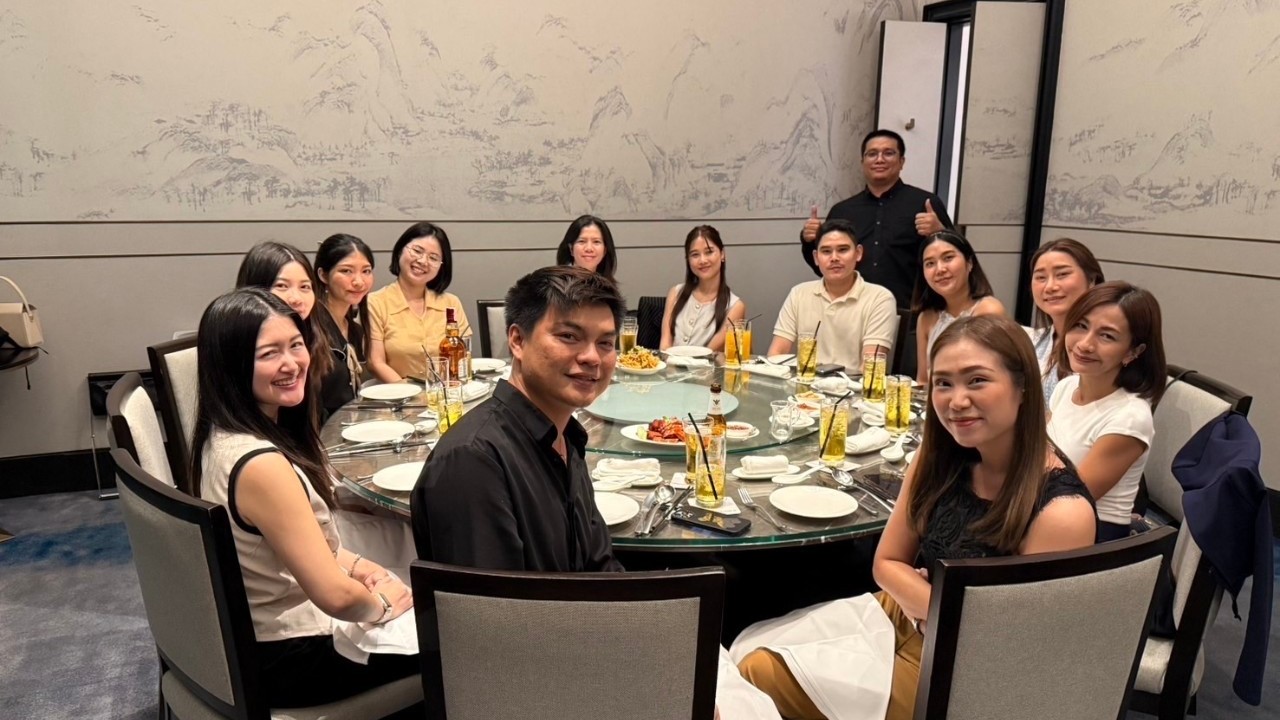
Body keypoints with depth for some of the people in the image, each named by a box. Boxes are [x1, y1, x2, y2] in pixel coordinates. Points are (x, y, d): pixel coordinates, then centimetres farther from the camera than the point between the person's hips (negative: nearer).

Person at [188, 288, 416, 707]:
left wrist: (356, 565, 0)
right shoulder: (260, 464, -32)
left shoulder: (224, 438, -3)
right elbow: (335, 595, -29)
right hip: (285, 658, -8)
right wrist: (382, 604, -10)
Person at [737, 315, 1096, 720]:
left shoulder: (1061, 510, -25)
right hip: (902, 621, 5)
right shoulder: (940, 457, -5)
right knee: (755, 672, -5)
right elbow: (887, 563, 3)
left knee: (761, 682, -9)